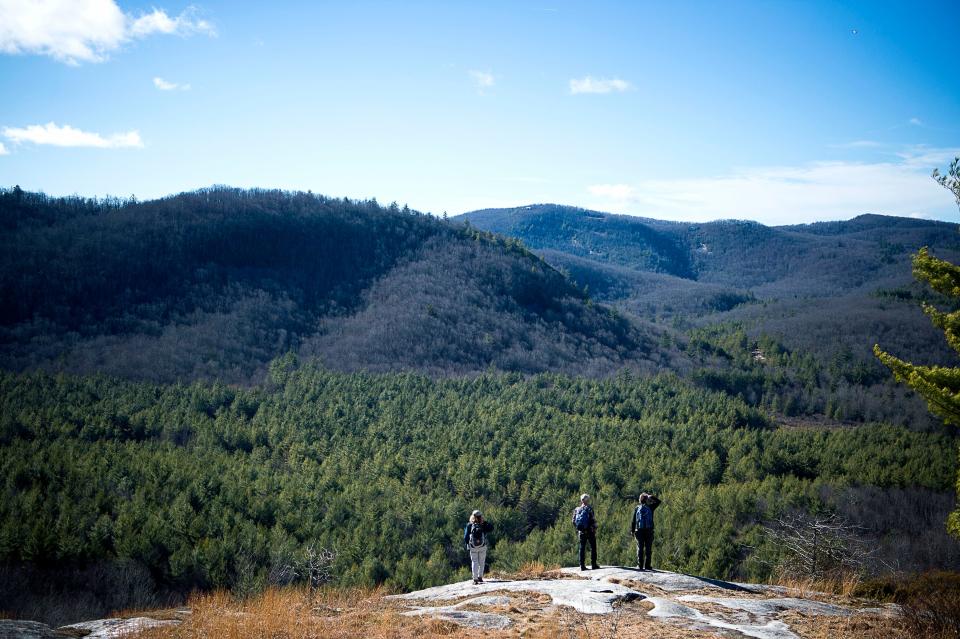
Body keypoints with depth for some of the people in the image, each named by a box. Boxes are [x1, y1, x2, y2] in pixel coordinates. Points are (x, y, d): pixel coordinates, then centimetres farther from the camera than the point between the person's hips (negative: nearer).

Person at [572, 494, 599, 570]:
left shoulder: (577, 510, 4)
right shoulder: (589, 509, -10)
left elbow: (574, 522, 7)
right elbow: (593, 521, -13)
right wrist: (595, 530, -4)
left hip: (581, 532, 4)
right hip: (590, 532, -4)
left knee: (582, 548, 8)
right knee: (593, 547, 6)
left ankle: (582, 565, 5)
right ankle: (593, 564, 4)